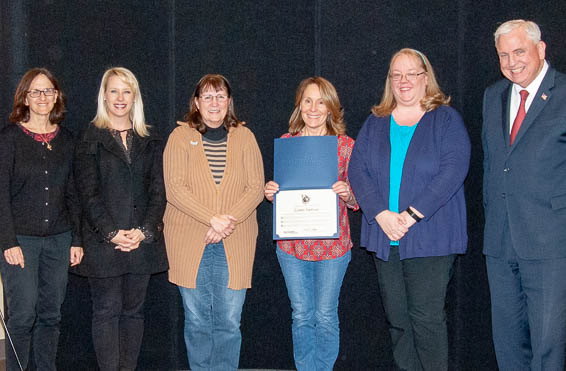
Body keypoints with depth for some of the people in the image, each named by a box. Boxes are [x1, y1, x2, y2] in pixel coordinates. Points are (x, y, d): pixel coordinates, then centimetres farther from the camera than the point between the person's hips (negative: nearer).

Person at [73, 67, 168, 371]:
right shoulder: (91, 138, 3)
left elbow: (158, 190, 5)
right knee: (107, 311, 0)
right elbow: (88, 193, -4)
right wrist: (111, 232, -14)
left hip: (142, 240, 3)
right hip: (103, 241, -3)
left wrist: (144, 231, -8)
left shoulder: (150, 140, 11)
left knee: (133, 310, 8)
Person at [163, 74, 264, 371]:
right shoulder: (181, 136, 3)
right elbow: (175, 188, -7)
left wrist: (228, 222, -14)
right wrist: (213, 219, -18)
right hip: (189, 241, -1)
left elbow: (256, 188, 0)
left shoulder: (244, 137, 8)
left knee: (228, 321, 2)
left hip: (234, 244, 1)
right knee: (196, 320, 6)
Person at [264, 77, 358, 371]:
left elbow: (355, 199, 2)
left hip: (332, 244, -2)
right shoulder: (286, 142, 4)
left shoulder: (346, 145, -2)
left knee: (326, 316, 7)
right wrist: (270, 192, -8)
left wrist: (347, 194, -20)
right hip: (291, 244, 2)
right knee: (301, 316, 11)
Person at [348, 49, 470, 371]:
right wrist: (381, 215, -12)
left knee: (427, 317, -6)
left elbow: (453, 170, -11)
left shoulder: (446, 120, 1)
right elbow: (358, 170, 3)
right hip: (384, 236, 4)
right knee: (397, 318, 8)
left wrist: (411, 215, -18)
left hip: (431, 237, -4)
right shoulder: (375, 123, 13)